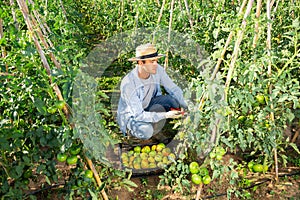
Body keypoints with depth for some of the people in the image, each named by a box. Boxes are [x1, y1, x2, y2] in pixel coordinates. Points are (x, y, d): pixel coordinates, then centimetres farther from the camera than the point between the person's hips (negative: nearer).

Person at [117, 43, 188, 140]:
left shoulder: (158, 70, -18)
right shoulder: (128, 83, -33)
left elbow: (174, 89, -8)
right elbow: (138, 115, -34)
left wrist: (184, 106, -27)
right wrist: (166, 115, -40)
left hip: (148, 105, 5)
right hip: (131, 114, -5)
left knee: (174, 100, -21)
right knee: (146, 131, -36)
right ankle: (130, 129, 1)